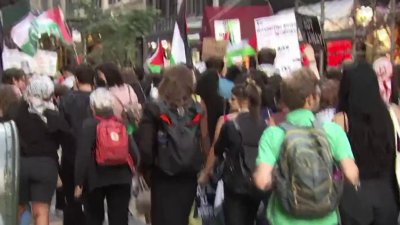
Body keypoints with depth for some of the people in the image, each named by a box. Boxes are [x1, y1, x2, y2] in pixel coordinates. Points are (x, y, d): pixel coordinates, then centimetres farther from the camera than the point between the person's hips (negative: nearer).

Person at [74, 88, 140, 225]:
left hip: (96, 179, -1)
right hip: (121, 179, 2)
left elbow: (83, 155, -13)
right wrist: (129, 171, 14)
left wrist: (79, 182, -7)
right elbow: (135, 154, -3)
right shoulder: (122, 124, 1)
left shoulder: (89, 125, -8)